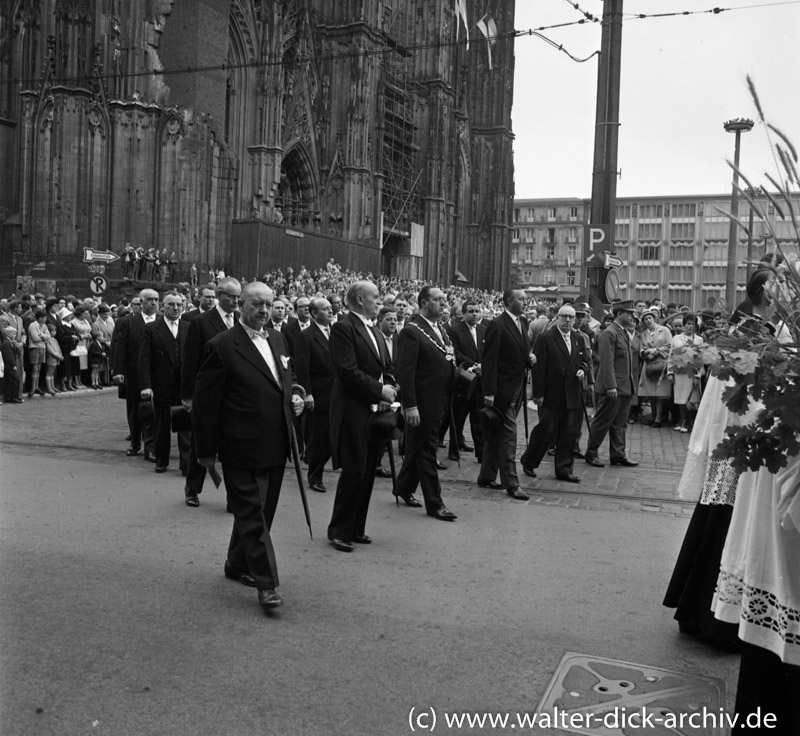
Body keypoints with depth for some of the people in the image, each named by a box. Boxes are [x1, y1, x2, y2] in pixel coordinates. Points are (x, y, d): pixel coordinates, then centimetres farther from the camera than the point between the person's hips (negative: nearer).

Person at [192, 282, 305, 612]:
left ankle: (238, 564, 36)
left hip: (275, 447, 7)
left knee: (261, 511, 18)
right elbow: (204, 401, -10)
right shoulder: (222, 346, -11)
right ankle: (267, 584, 3)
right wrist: (206, 450, -9)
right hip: (242, 449, -7)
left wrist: (293, 398, 4)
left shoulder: (277, 339, 11)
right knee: (252, 514, -2)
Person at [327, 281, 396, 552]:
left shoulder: (372, 330, 19)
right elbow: (347, 371, -18)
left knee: (367, 473, 11)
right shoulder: (343, 328, -10)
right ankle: (339, 530, 6)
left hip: (374, 410, 8)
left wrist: (388, 388, 2)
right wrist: (379, 390, -15)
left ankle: (356, 528, 20)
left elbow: (383, 367, 21)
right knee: (354, 472, -6)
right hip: (353, 411, -8)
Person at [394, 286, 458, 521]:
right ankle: (434, 503, 7)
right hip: (422, 403, -8)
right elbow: (405, 372, -18)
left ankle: (404, 488, 35)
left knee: (418, 447, 19)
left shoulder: (441, 330, 14)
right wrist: (410, 406, -22)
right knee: (426, 450, 0)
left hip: (438, 403, 8)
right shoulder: (411, 331, -14)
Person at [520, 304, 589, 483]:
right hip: (551, 394, -5)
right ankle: (528, 461, 20)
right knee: (546, 431, -1)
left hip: (572, 395, 6)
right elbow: (538, 367, -9)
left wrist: (583, 369, -2)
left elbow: (586, 359, 22)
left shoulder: (579, 339, 12)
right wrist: (538, 393, -13)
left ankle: (564, 469, 16)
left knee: (570, 433, 6)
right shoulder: (545, 338, -6)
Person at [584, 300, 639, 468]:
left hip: (625, 387, 9)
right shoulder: (609, 333, -14)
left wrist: (631, 384, 13)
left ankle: (617, 454, 19)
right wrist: (611, 386, -23)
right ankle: (591, 454, 11)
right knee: (602, 422, 0)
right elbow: (606, 362, -19)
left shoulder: (624, 332, 14)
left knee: (620, 423, 12)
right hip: (612, 388, -9)